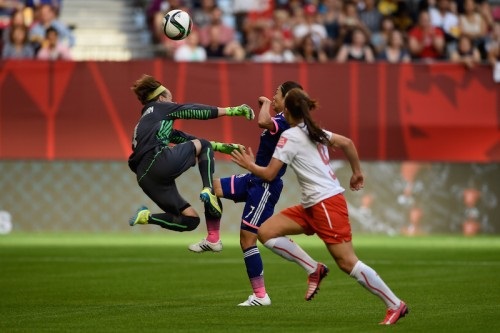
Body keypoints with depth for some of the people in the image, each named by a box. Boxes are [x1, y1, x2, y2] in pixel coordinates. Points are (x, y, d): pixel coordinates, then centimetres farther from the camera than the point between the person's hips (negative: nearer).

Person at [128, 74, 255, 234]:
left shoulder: (146, 120, 36)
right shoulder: (159, 108, 15)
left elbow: (183, 138, 35)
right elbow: (195, 111, 8)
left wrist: (220, 146, 31)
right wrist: (231, 111, 7)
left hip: (144, 178, 8)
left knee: (190, 220, 10)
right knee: (203, 146, 10)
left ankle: (146, 217, -4)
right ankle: (208, 190, -10)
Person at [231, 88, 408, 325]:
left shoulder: (290, 136, -10)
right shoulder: (314, 132, 14)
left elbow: (269, 174, -9)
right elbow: (347, 143, 22)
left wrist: (249, 165, 10)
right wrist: (357, 172, 31)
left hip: (327, 203, -9)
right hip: (311, 206, 9)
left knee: (347, 262, -10)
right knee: (266, 232, 2)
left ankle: (395, 305, -6)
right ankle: (314, 269, 3)